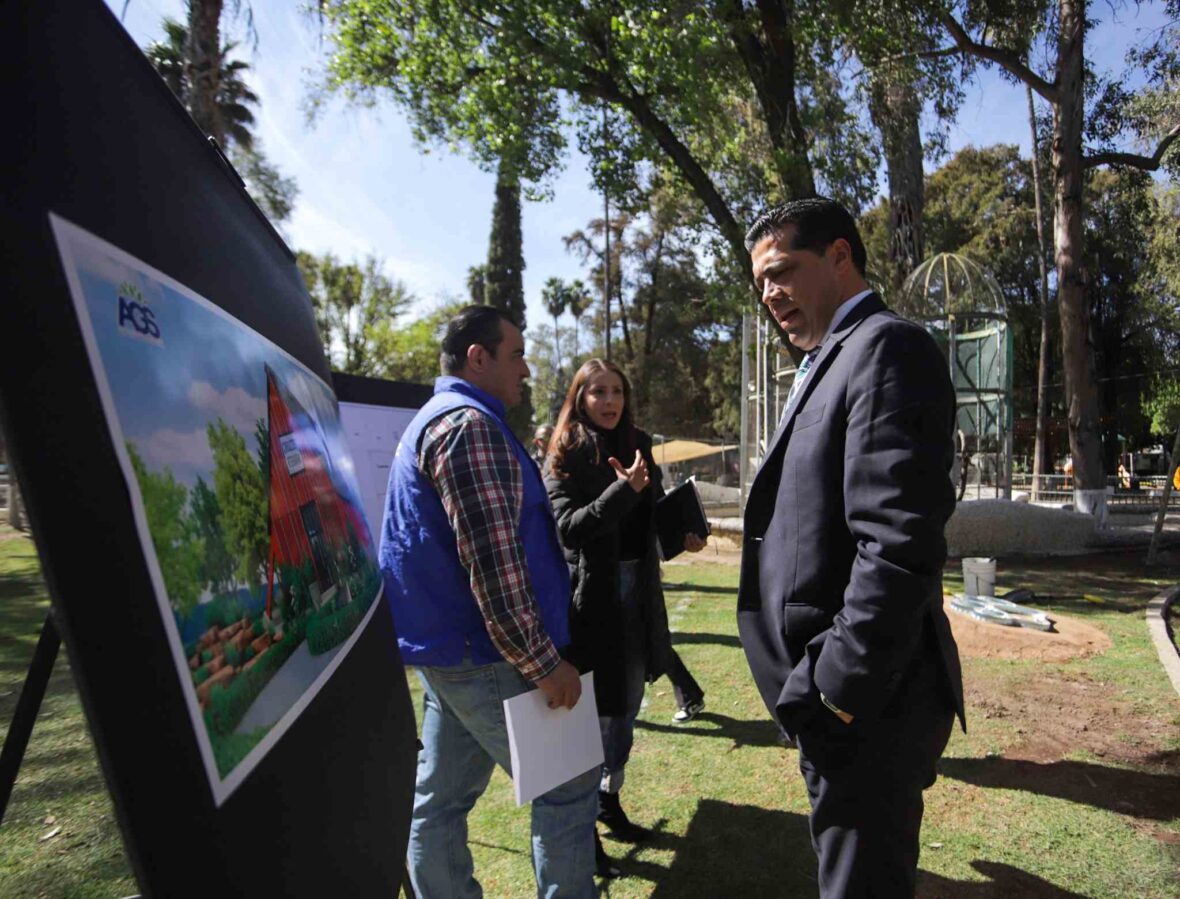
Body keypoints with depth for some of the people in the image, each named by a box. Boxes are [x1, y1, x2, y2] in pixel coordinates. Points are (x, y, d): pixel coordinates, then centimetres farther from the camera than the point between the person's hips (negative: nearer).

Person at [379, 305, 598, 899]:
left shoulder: (435, 419, 17)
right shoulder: (469, 424, -16)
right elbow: (493, 560, -24)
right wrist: (544, 664, -18)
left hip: (445, 650, 10)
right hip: (486, 656, -10)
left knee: (441, 799, 16)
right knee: (569, 785, 3)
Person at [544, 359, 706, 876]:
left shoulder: (637, 445, 8)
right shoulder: (565, 455, -8)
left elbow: (653, 509, 13)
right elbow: (568, 525, -19)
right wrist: (623, 490, -27)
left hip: (638, 589, 6)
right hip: (592, 593, -6)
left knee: (627, 702, 17)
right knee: (596, 709, 1)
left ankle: (609, 798, 37)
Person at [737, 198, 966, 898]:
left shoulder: (888, 346, -16)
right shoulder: (827, 364, 15)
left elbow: (900, 545, -25)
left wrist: (837, 693, -21)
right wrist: (815, 685, 16)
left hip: (865, 702, -9)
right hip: (833, 692, 9)